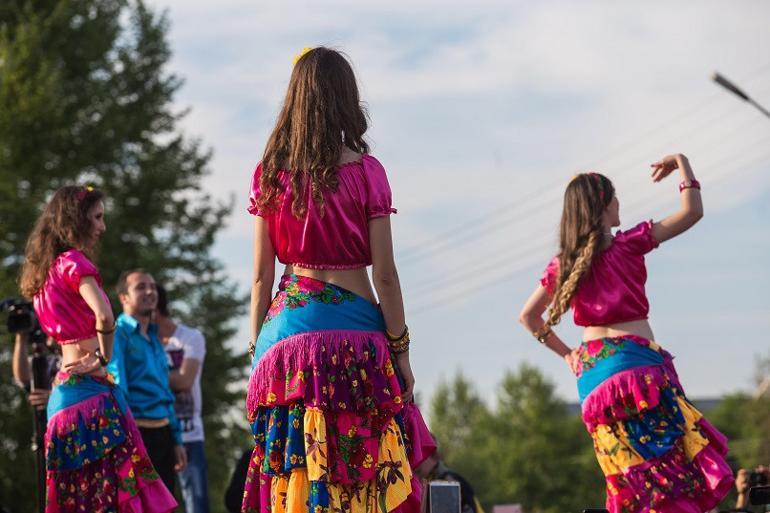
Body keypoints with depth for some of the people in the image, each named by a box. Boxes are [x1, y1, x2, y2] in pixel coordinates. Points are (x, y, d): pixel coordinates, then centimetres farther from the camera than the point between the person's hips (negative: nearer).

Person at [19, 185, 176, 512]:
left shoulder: (47, 269, 17)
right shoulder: (74, 261, -9)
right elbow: (103, 316, -24)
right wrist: (102, 358, -9)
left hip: (62, 386, 9)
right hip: (88, 387, -9)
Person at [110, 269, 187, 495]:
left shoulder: (154, 338, 19)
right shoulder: (119, 333, -6)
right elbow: (116, 385, -16)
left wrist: (176, 440, 19)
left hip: (162, 433, 8)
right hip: (136, 433, -8)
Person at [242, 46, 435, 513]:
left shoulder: (270, 173, 4)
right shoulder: (365, 171, -3)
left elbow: (262, 274, 5)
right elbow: (384, 274, -4)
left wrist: (257, 347, 13)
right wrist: (401, 352, 3)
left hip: (289, 328, 3)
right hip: (354, 326, -3)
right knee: (364, 474, 0)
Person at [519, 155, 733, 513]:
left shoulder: (564, 264, 10)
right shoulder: (628, 245, -4)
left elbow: (528, 316, 17)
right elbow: (692, 212, -2)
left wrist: (565, 354, 22)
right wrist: (683, 166, 12)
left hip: (590, 370, 6)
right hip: (636, 361, -6)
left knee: (634, 479, 10)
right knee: (675, 470, -6)